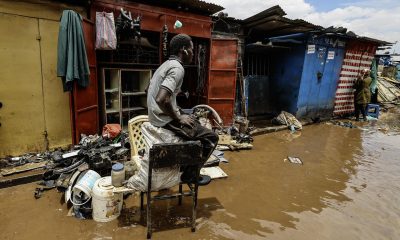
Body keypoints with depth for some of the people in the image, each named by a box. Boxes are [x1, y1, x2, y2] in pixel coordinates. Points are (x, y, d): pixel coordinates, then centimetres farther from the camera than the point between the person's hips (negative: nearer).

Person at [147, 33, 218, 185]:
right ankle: (190, 174, 9)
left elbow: (154, 92, 22)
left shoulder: (165, 64, 12)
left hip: (157, 116, 10)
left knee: (196, 123, 28)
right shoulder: (177, 68, -19)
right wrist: (178, 118, -16)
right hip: (166, 121, -10)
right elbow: (161, 99, -33)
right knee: (211, 137, -2)